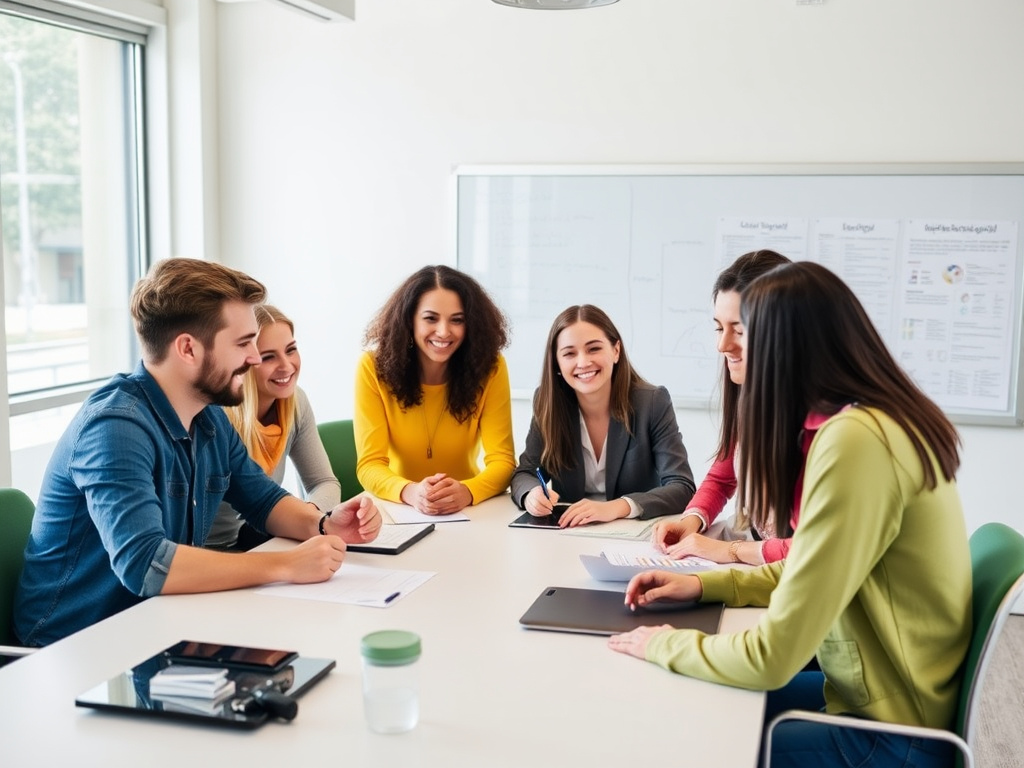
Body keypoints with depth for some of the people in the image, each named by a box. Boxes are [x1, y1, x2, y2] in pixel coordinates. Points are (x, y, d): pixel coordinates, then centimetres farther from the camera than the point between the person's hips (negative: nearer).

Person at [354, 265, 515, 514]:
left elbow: (502, 460, -11)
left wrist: (466, 492, -31)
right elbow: (370, 464, -14)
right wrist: (410, 493, -33)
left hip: (470, 511, 1)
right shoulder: (375, 366, -11)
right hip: (397, 509, -1)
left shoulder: (490, 367, -10)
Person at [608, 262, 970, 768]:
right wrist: (706, 584, 6)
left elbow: (774, 656, -25)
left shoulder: (854, 440, -27)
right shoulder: (892, 417, 2)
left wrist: (664, 644, -10)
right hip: (896, 696, 8)